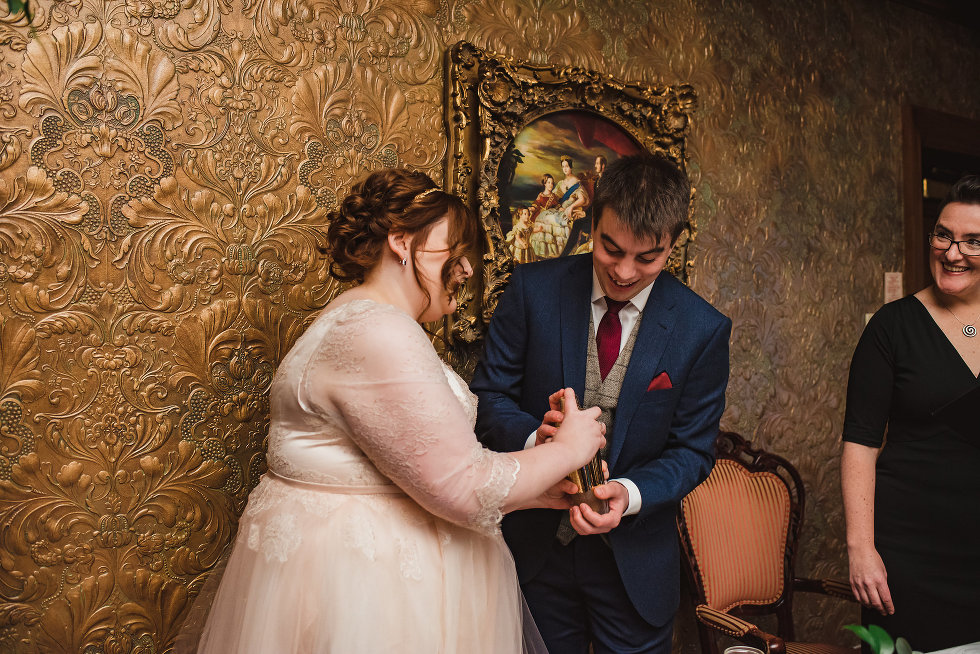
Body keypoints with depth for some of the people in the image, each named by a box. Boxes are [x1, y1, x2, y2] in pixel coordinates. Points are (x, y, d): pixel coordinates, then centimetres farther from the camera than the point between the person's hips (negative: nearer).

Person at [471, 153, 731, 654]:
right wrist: (535, 439, -28)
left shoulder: (703, 331, -10)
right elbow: (488, 396, -6)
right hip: (535, 549, 1)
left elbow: (692, 449, -6)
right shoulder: (533, 289, -10)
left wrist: (629, 494, -25)